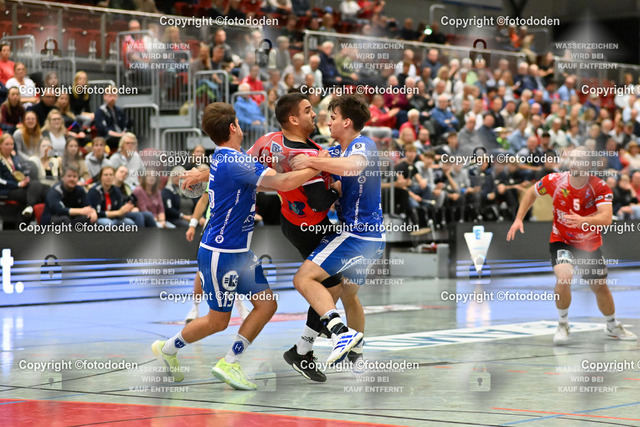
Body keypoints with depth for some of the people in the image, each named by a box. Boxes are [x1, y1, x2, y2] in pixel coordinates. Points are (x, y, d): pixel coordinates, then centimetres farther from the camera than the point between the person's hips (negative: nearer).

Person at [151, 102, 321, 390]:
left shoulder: (220, 158, 4)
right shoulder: (235, 163, -24)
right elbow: (283, 183, -27)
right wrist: (317, 168, -19)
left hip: (239, 252, 9)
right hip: (220, 254, -9)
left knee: (267, 304, 1)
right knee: (218, 321, 3)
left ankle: (229, 364, 7)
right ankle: (167, 348, 24)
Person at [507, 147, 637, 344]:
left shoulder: (600, 187, -21)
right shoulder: (555, 181, -17)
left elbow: (606, 218, -35)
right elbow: (531, 192, 3)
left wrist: (583, 220, -53)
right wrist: (519, 219, -3)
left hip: (590, 245, 1)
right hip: (561, 241, -1)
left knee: (600, 287, 14)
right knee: (564, 277, -29)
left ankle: (612, 326, 42)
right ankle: (563, 324, -8)